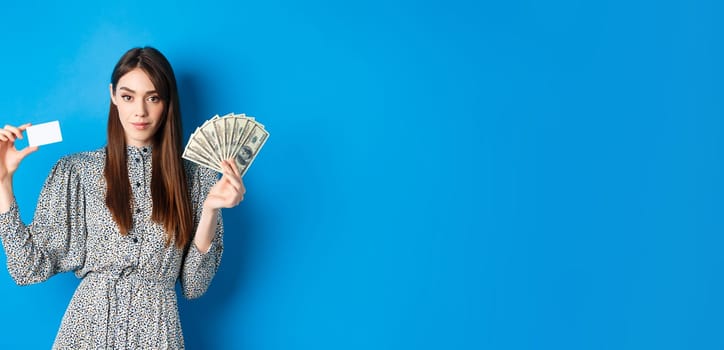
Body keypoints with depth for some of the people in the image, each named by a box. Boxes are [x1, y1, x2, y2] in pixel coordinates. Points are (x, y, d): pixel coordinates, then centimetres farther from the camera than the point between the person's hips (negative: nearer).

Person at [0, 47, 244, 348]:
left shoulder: (196, 178, -1)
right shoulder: (76, 170, 0)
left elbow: (194, 287, -3)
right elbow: (30, 267, -3)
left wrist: (209, 210, -15)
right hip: (88, 325, 0)